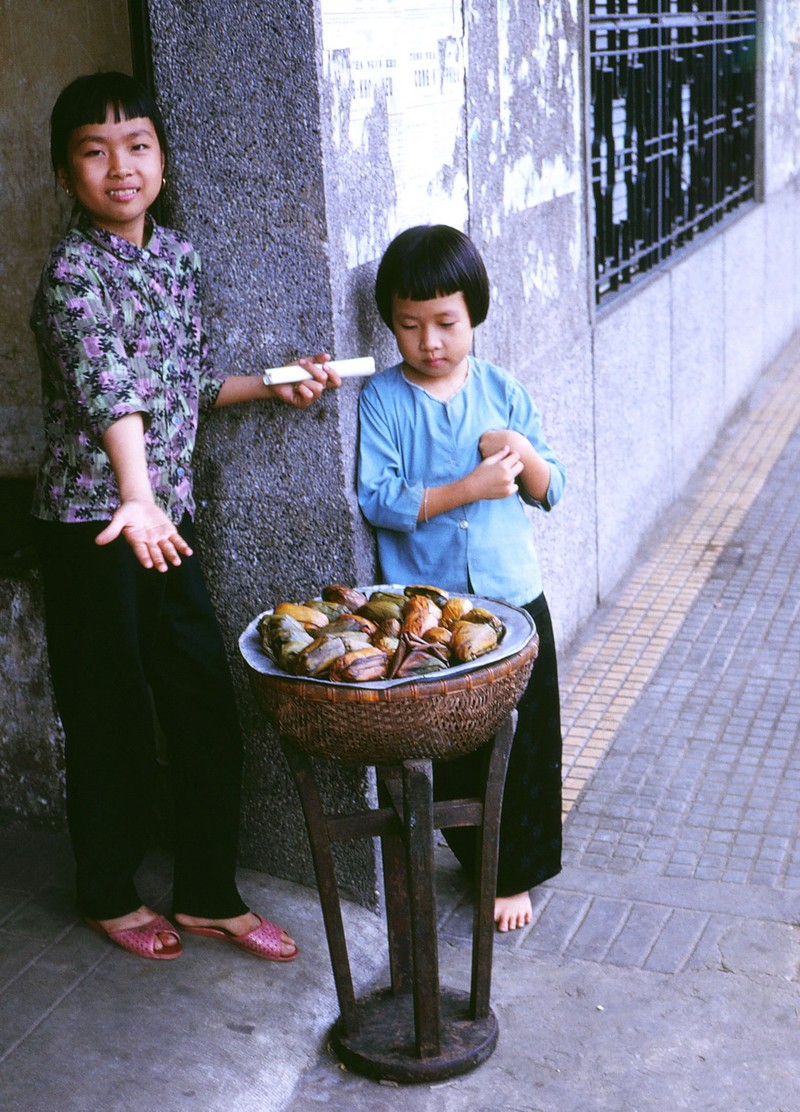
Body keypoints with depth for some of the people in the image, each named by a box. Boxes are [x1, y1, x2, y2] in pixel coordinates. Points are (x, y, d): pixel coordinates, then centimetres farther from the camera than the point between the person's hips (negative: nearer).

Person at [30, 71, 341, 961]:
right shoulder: (75, 274, -17)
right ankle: (110, 895, 29)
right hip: (93, 528, -7)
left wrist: (275, 385, 3)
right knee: (113, 721, 7)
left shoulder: (176, 255, 6)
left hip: (168, 519, 7)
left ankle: (208, 896, 26)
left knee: (208, 712, 10)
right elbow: (106, 389, -35)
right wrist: (136, 500, -49)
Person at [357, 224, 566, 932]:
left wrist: (524, 452, -16)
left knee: (523, 742, 8)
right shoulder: (382, 399, -5)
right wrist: (469, 488, -20)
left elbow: (550, 491, 6)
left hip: (512, 599, 2)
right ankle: (477, 856, 32)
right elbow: (378, 500, -13)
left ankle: (518, 872, 25)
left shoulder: (502, 392, 2)